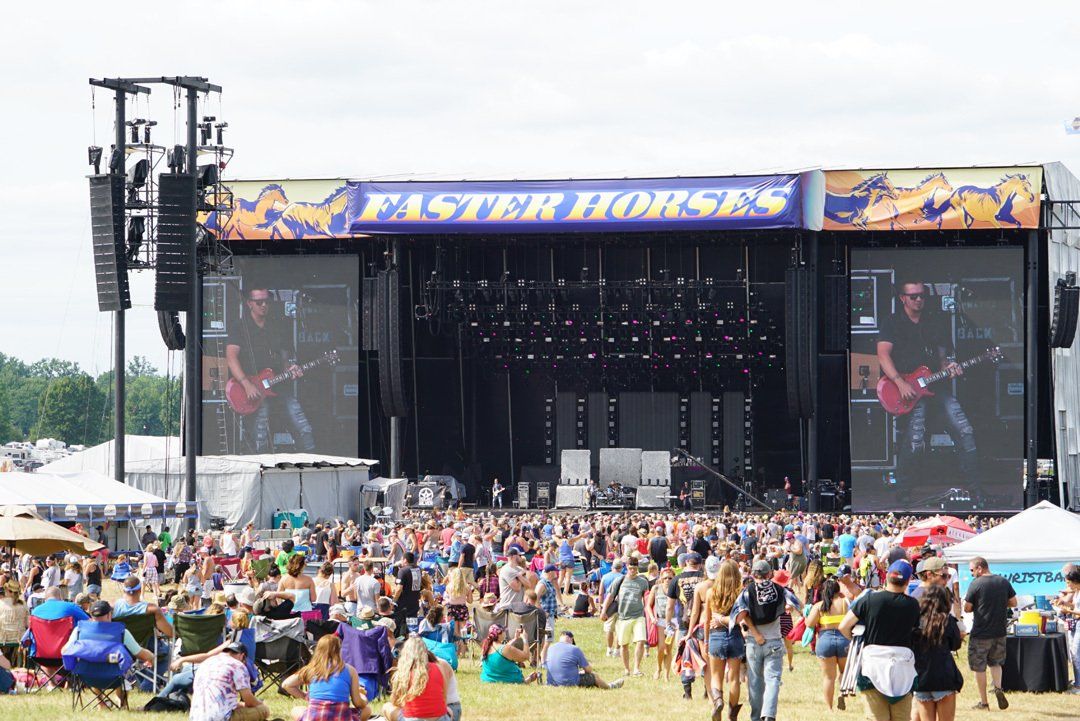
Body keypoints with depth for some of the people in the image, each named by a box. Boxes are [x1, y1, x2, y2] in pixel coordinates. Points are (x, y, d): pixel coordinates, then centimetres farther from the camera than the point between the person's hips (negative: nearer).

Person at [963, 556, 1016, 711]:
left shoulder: (975, 584, -13)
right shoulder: (1003, 582, 1)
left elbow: (967, 608, -9)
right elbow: (1013, 603, 8)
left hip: (980, 634, -5)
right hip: (999, 632, 5)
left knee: (979, 667, 8)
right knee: (995, 663, 22)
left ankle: (983, 702, 11)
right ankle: (998, 687, -4)